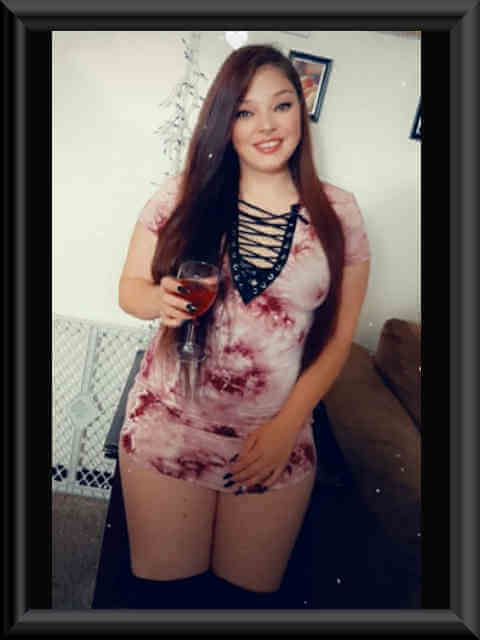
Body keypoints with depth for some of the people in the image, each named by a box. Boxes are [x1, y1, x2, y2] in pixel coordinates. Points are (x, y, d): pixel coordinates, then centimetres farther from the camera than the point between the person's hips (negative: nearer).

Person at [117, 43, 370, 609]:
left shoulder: (337, 213, -2)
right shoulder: (181, 196, -4)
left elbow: (338, 337, 1)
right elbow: (130, 288, 4)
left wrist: (287, 426, -8)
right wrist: (161, 299, -19)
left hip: (278, 440, 1)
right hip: (169, 427, 0)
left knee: (249, 595, 16)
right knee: (162, 592, 11)